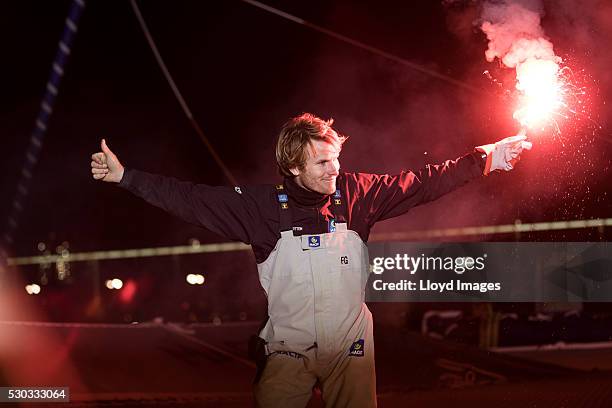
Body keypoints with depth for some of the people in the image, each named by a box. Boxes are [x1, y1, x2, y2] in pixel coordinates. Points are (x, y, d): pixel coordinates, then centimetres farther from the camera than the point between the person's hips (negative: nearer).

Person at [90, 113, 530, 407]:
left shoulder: (356, 194, -3)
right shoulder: (264, 205, -8)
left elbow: (423, 183, 3)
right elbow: (192, 199, -7)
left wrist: (485, 159, 3)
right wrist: (125, 176, -11)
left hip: (349, 348, 1)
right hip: (287, 351, -1)